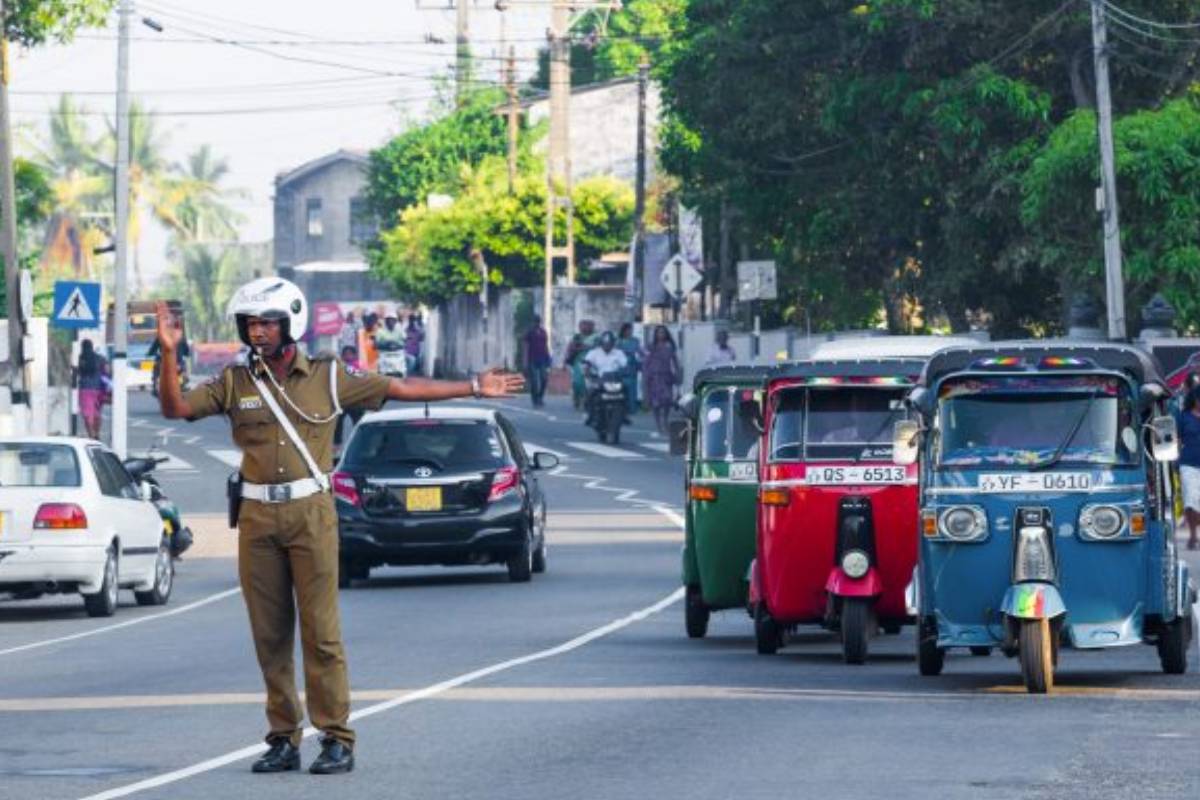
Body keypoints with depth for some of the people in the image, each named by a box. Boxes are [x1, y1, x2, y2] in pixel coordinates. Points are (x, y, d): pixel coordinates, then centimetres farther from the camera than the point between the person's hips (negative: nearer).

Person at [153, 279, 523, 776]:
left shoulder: (327, 377, 3)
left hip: (310, 512, -2)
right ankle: (283, 739, 11)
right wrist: (168, 353, -13)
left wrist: (474, 388, 10)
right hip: (258, 516, 2)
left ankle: (336, 739, -3)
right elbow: (175, 408, 1)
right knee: (269, 635, 4)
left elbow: (402, 389, 8)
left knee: (320, 630, -6)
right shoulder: (234, 383, 7)